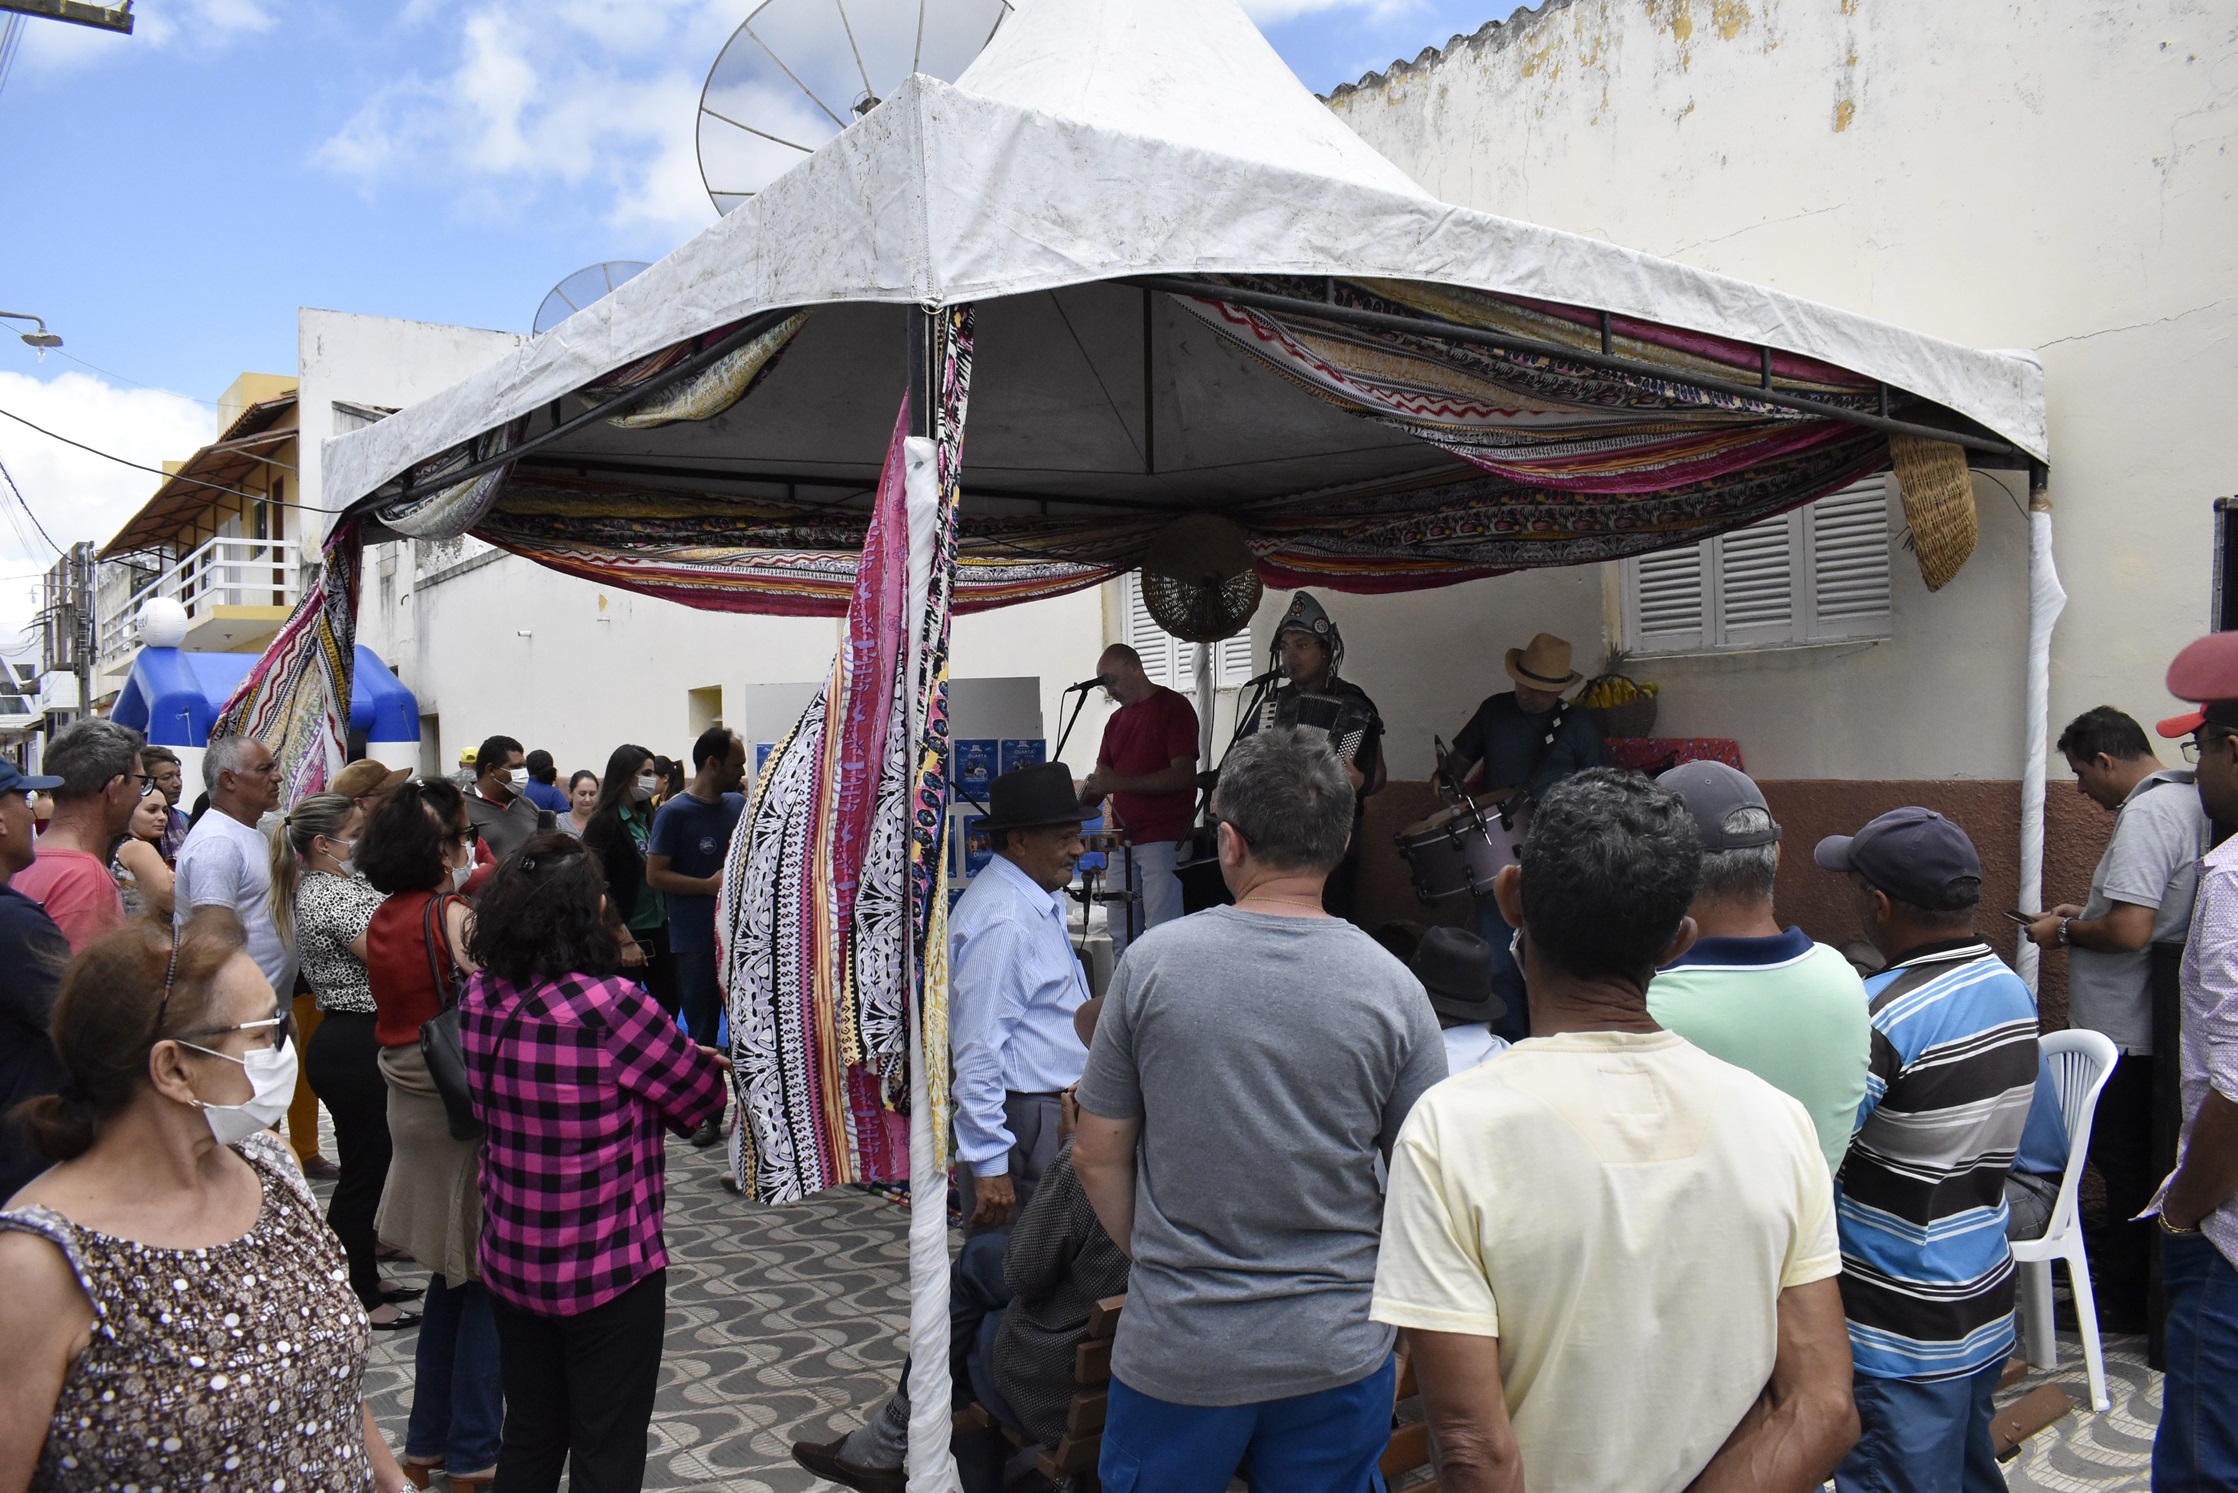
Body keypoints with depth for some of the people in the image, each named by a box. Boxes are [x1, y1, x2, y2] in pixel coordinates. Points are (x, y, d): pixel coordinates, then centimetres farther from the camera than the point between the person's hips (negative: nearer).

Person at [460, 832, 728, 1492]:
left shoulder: (480, 997, -6)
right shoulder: (611, 1004, -25)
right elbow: (698, 1098, -13)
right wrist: (707, 1062, 11)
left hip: (511, 1265, 6)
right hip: (609, 1272, -6)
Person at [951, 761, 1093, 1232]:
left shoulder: (1041, 902, 11)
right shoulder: (1001, 922, -20)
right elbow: (978, 1051, -24)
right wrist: (988, 1165, -24)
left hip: (1056, 1111, 10)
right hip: (1024, 1122, -10)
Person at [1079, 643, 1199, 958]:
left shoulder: (1173, 708, -5)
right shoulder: (1117, 720, 18)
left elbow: (1183, 775, -15)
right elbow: (1100, 778, 19)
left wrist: (1119, 783, -21)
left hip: (1163, 839, -7)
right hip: (1123, 839, 8)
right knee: (1122, 935, 9)